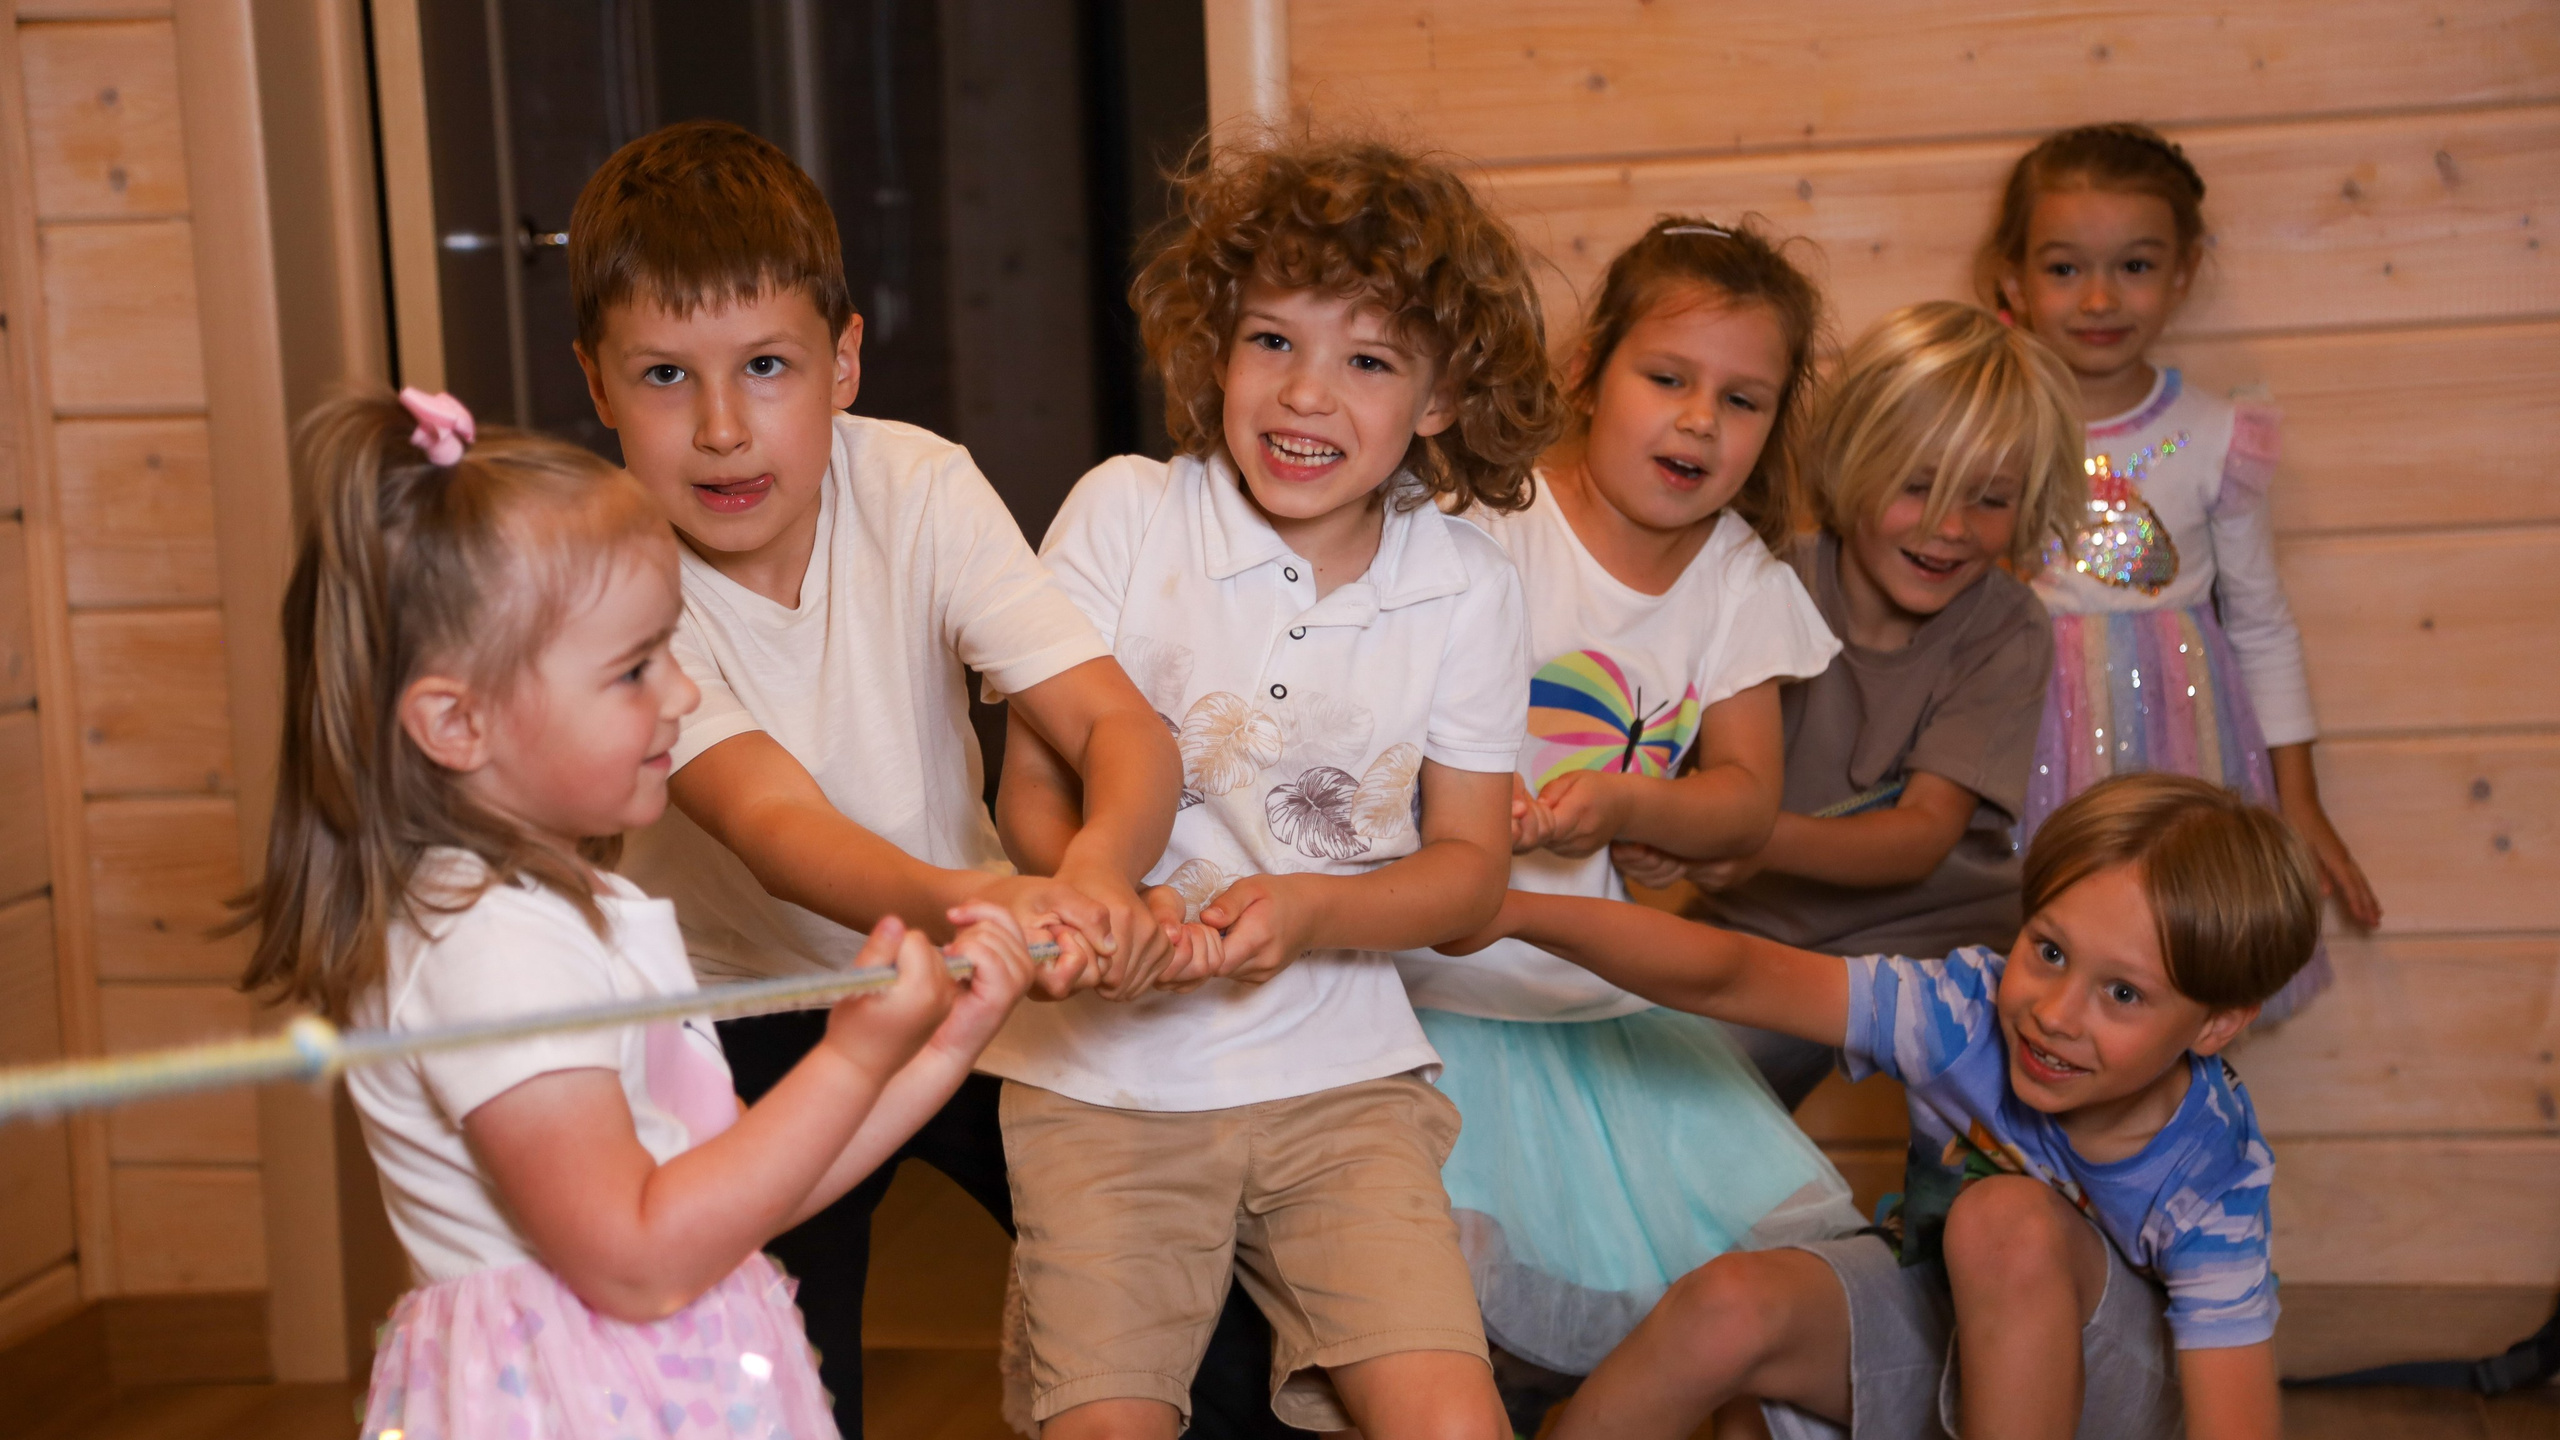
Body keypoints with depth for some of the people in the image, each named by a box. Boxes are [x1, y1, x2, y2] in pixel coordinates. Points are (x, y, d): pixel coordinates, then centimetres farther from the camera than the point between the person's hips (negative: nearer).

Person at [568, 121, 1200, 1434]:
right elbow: (774, 824, -35)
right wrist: (965, 902, -56)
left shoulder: (919, 490, -15)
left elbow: (1120, 724, -23)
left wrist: (1099, 865, -47)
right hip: (751, 1015, -2)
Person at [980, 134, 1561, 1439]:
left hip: (1340, 1074, 1)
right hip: (1104, 1073, -1)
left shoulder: (1465, 588, 1)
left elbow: (1470, 863, 5)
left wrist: (1307, 907, -15)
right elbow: (1032, 791, -1)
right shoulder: (1121, 514, -4)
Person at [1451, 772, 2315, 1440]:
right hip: (1935, 1333, 3)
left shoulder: (2207, 1183, -27)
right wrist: (1518, 912, -40)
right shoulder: (1967, 1012, -22)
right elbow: (1729, 979, -28)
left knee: (2010, 1220, -34)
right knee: (1729, 1310, -26)